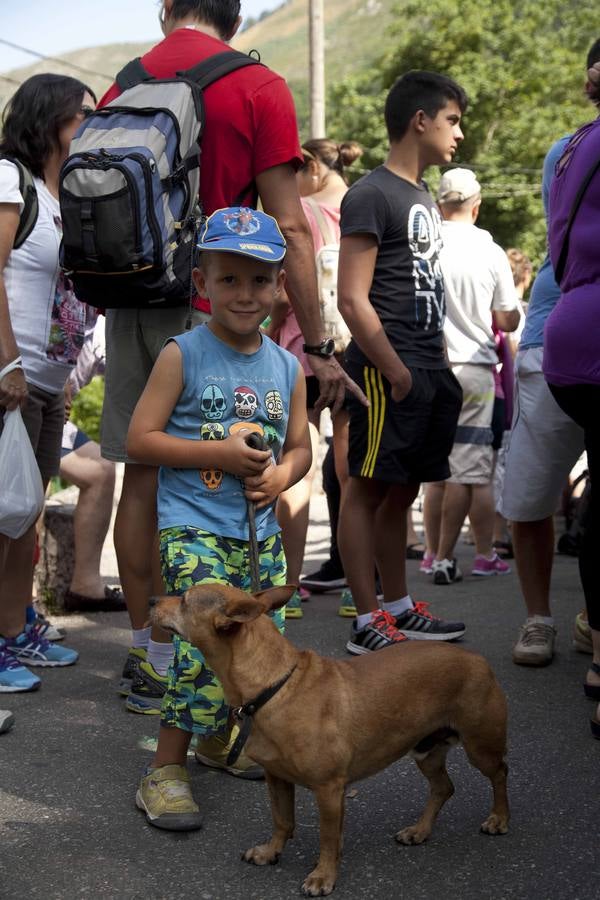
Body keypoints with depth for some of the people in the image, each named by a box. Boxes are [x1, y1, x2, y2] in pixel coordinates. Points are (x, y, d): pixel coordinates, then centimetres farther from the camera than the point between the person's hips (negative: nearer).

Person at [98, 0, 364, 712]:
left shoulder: (119, 90, 12)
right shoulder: (259, 90, -4)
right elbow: (288, 228, -8)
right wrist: (316, 345, -5)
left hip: (128, 306, 6)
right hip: (208, 311, -5)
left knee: (141, 480, 10)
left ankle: (142, 649, 19)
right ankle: (166, 668, 3)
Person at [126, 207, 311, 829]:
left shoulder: (287, 367, 9)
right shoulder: (182, 356, -6)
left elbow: (301, 446, 17)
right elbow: (140, 439, -9)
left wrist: (281, 474, -6)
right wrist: (221, 453, -17)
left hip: (260, 532, 6)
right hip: (193, 528, -6)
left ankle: (218, 739, 34)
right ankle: (166, 769, -4)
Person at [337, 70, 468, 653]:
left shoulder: (423, 199, 19)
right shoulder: (372, 195, -9)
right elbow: (352, 300, -16)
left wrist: (439, 365, 15)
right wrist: (396, 372, -16)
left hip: (426, 369, 9)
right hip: (388, 370, -9)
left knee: (401, 491, 14)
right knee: (368, 488, -3)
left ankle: (399, 609, 22)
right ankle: (368, 622, 1)